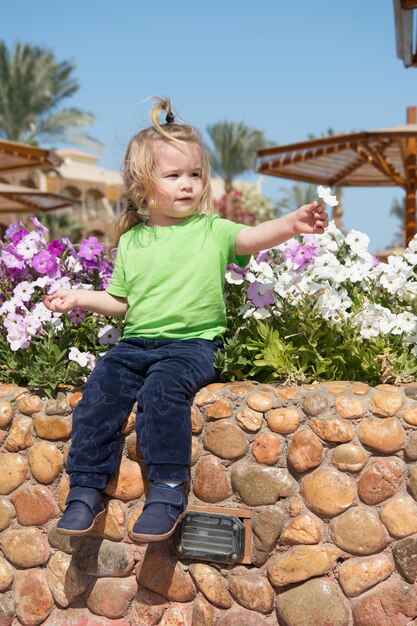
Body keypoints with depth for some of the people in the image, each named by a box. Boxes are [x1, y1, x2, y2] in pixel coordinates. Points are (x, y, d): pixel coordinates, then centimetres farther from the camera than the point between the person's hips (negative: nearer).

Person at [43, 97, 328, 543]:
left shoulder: (212, 231, 3)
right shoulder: (131, 242, 13)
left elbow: (253, 237, -17)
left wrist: (293, 223, -35)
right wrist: (81, 297, 9)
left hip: (193, 343, -4)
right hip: (136, 342, 4)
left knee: (161, 389, -31)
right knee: (100, 388, -17)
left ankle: (169, 490, -20)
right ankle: (86, 488, -5)